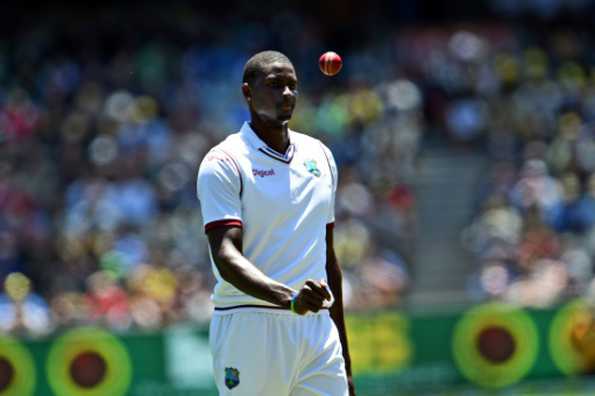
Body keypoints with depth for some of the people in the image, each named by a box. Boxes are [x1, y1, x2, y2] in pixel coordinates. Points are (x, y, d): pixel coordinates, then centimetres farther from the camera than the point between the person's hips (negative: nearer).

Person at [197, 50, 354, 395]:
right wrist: (288, 298, -34)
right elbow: (226, 255, -16)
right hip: (251, 331, -5)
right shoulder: (224, 163, -5)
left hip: (318, 328, 5)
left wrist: (344, 356, 20)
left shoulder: (320, 156, 16)